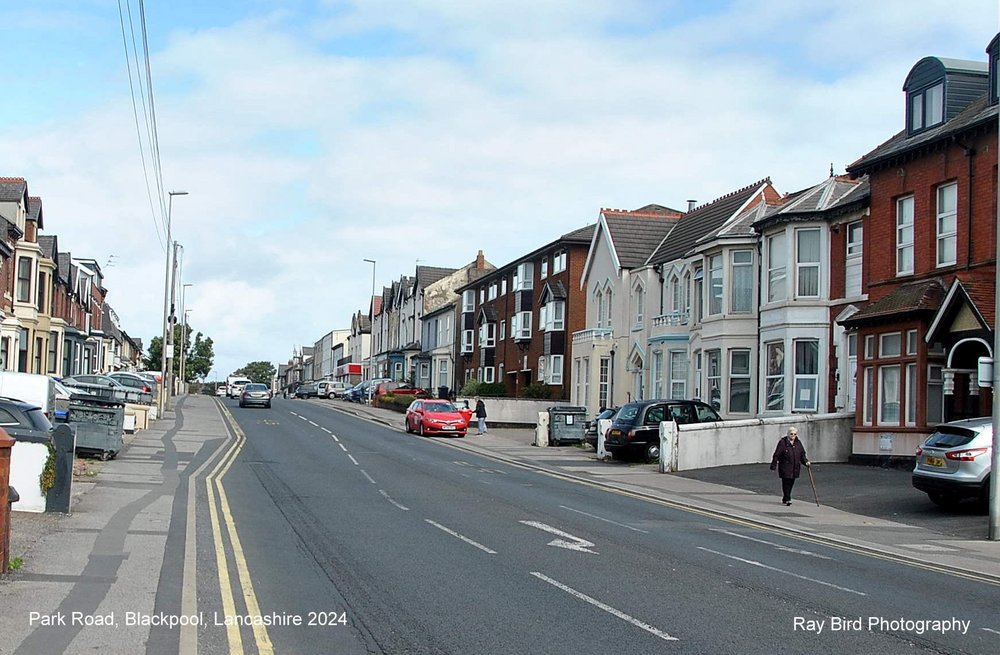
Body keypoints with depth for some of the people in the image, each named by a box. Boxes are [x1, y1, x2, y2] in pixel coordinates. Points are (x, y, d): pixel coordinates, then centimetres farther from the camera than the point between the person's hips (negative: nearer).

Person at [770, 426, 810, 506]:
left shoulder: (798, 443, 10)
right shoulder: (783, 442, -7)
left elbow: (802, 454, 17)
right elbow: (776, 455, -7)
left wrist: (806, 461, 0)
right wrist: (773, 465, -9)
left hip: (795, 468, 5)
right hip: (785, 467, -5)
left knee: (791, 483, 9)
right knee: (786, 483, -10)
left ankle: (785, 499, 22)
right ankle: (787, 499, -6)